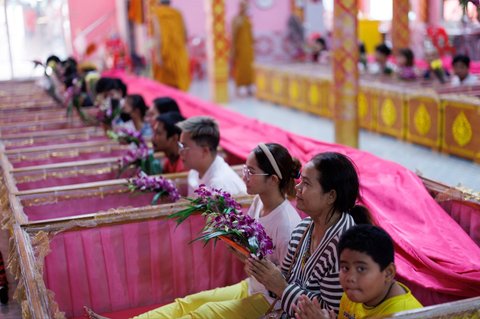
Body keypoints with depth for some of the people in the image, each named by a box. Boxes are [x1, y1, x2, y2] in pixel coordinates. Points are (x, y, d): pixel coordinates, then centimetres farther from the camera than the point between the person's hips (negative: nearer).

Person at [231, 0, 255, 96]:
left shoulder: (248, 19, 10)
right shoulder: (236, 19, -10)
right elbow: (233, 34, -12)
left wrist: (252, 44, 12)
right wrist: (233, 48, -16)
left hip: (248, 46, 7)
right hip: (239, 45, -7)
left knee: (249, 66, 8)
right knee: (238, 67, -3)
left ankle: (249, 89, 14)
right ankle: (238, 89, 3)